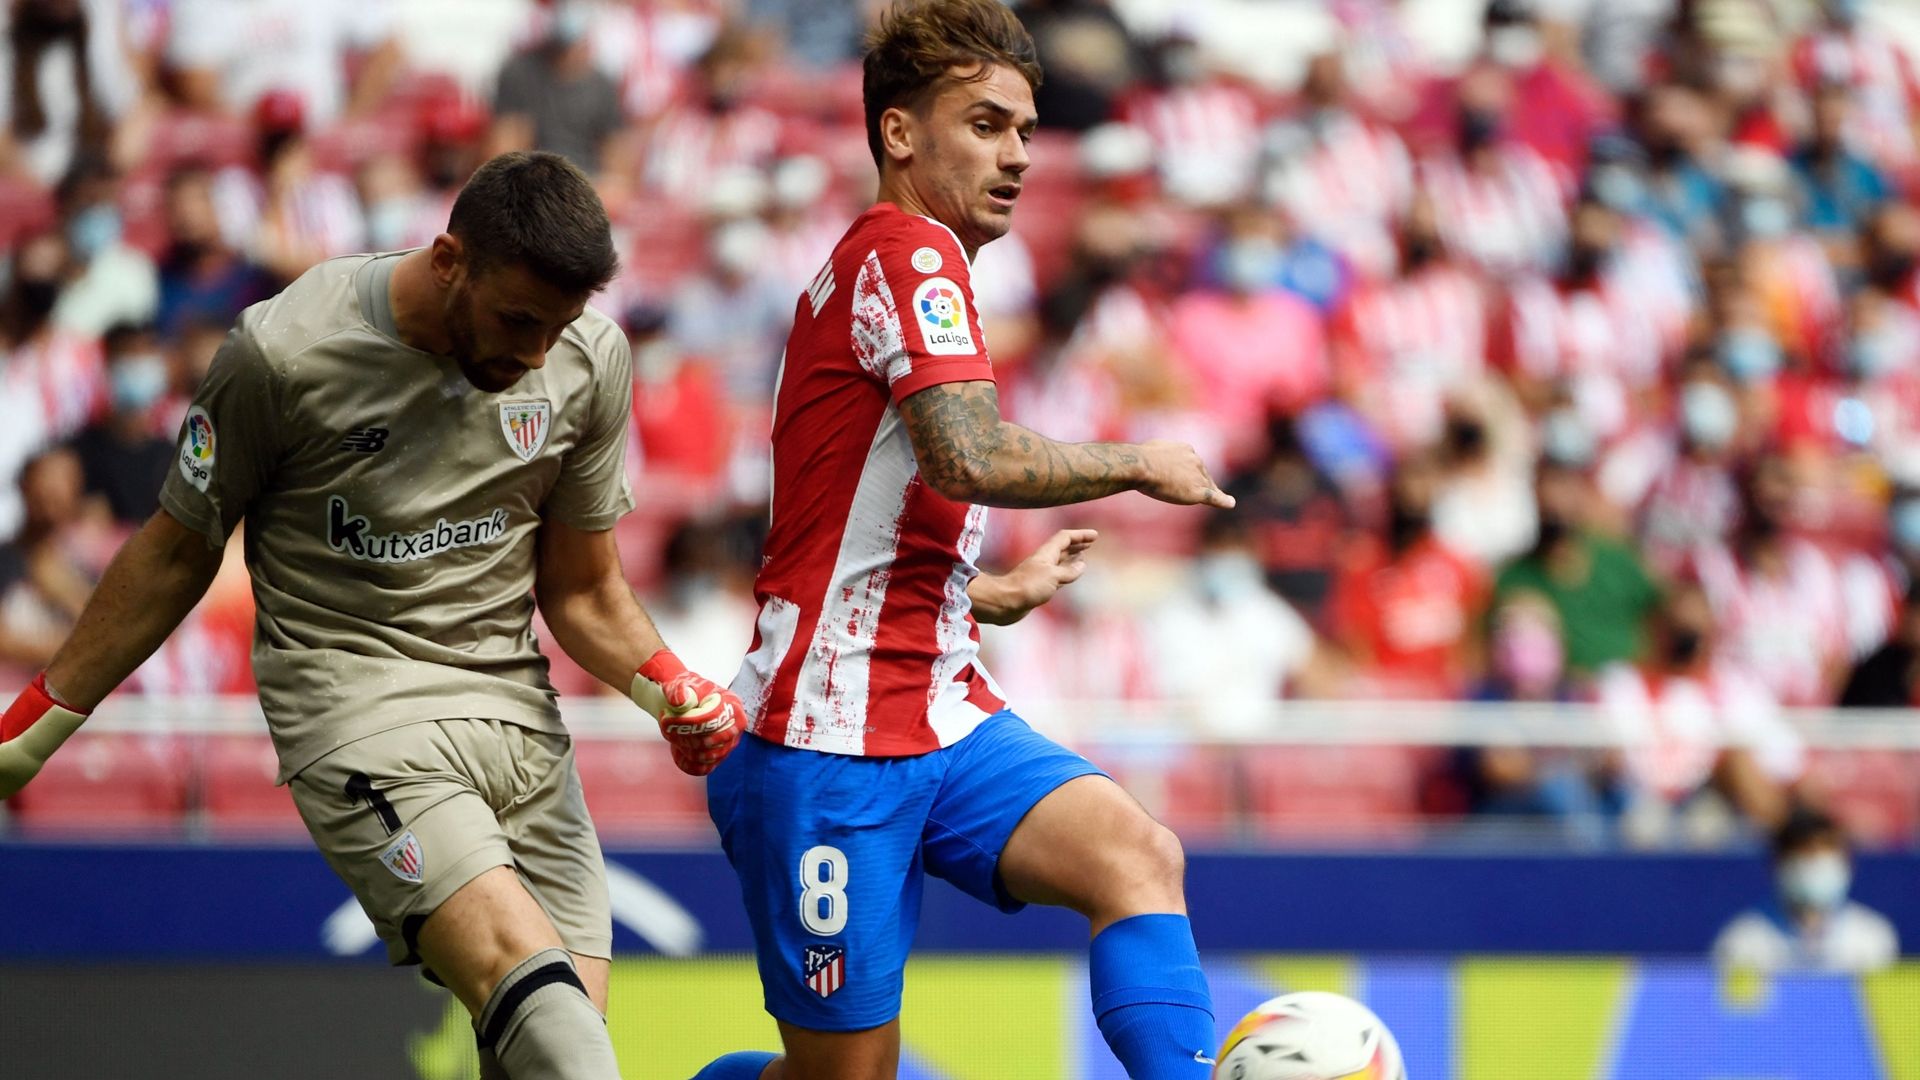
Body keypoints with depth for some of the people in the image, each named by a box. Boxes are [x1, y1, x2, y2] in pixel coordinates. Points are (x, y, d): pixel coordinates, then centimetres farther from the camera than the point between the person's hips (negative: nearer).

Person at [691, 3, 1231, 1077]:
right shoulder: (911, 254, -10)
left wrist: (995, 597, 31)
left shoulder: (906, 262, 20)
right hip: (828, 742, -9)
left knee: (1139, 858, -17)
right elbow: (969, 458, -27)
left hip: (945, 720, 9)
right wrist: (1138, 464, -13)